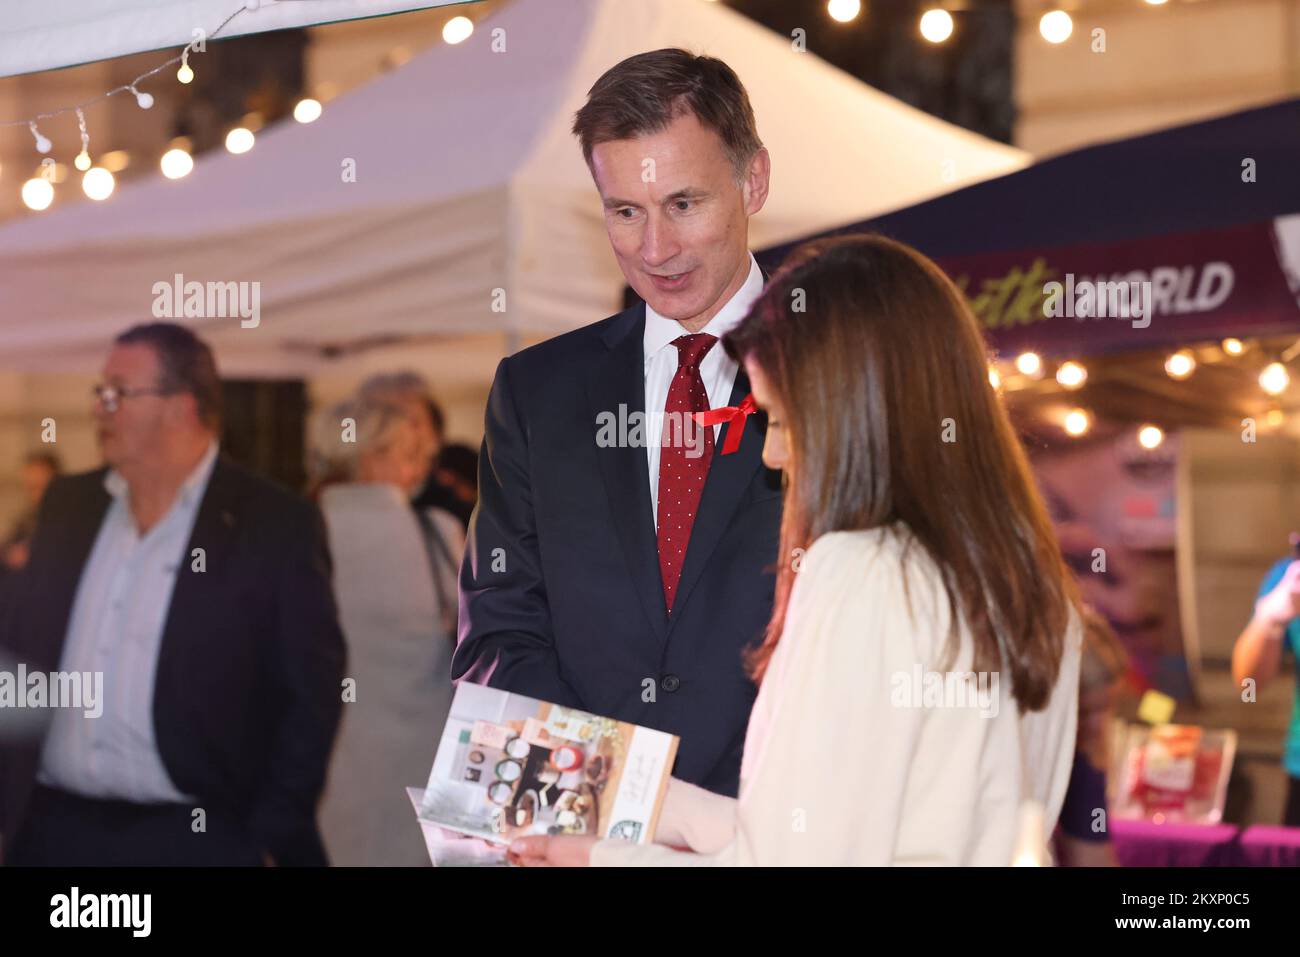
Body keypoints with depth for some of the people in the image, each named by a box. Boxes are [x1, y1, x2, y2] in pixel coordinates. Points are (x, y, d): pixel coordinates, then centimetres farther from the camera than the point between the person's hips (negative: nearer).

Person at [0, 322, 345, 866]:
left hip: (195, 837, -5)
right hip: (52, 826, 5)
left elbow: (311, 696, -6)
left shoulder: (277, 526, -7)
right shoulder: (68, 506, 9)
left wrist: (274, 841, -9)